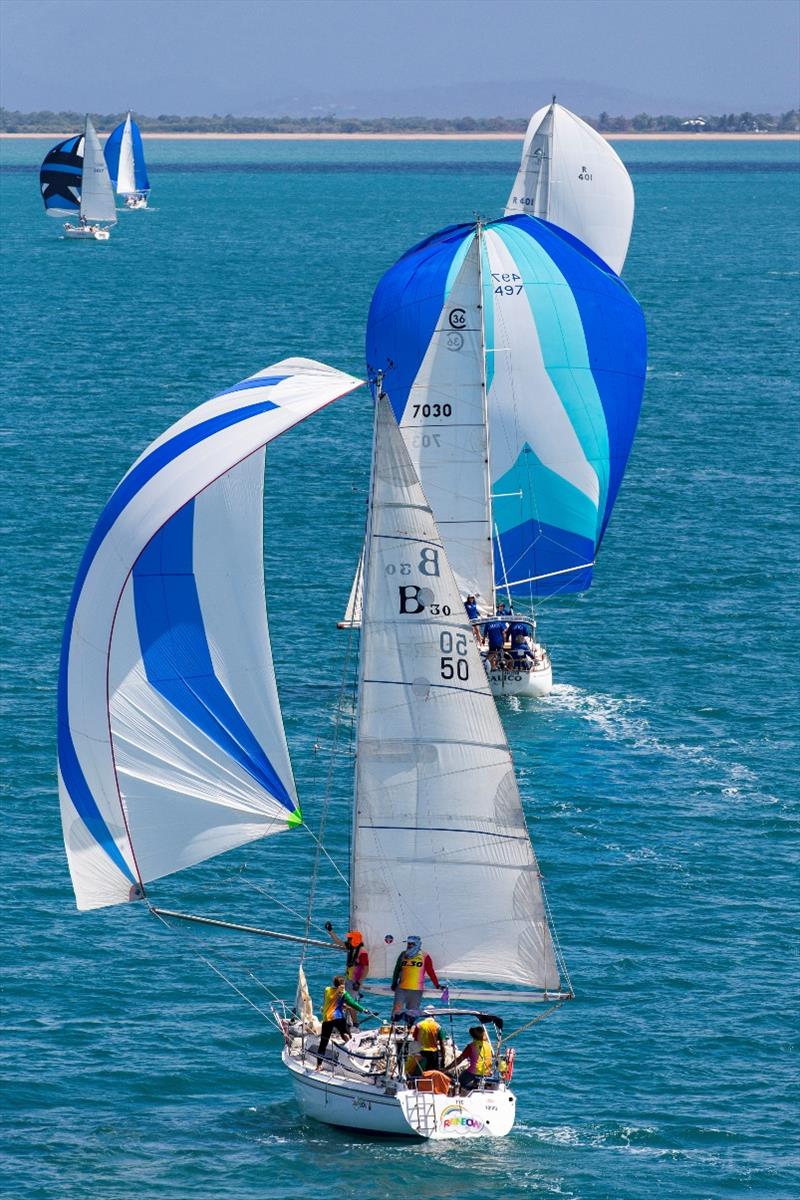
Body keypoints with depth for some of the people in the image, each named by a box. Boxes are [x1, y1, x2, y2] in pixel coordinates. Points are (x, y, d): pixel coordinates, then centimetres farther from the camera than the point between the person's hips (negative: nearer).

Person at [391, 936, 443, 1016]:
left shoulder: (425, 957, -1)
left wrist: (437, 985, -2)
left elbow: (431, 972, 1)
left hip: (416, 990, -2)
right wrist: (394, 984, 14)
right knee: (397, 1010, -5)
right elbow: (397, 970, 17)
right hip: (401, 988, 2)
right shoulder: (403, 955, 8)